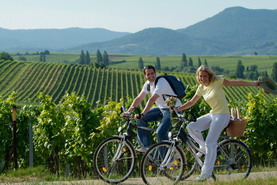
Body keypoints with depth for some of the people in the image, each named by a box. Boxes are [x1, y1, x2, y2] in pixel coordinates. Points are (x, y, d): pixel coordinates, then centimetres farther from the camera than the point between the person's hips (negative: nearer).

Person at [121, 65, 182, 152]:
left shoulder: (161, 82, -23)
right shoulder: (148, 84, 3)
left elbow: (152, 99, -32)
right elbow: (139, 98, 8)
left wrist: (142, 114, -37)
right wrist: (128, 112, 1)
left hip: (173, 110, -9)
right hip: (162, 108, 9)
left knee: (160, 132, -26)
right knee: (141, 119, 3)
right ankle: (147, 147, 10)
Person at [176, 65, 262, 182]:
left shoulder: (217, 81, -11)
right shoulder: (201, 88, 6)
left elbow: (236, 83, -10)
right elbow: (191, 102, 14)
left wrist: (254, 84, -17)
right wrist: (177, 109, 4)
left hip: (222, 115, -7)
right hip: (212, 114, 7)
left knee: (210, 143, -12)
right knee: (191, 127, -11)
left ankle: (206, 172, -6)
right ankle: (203, 148, 8)